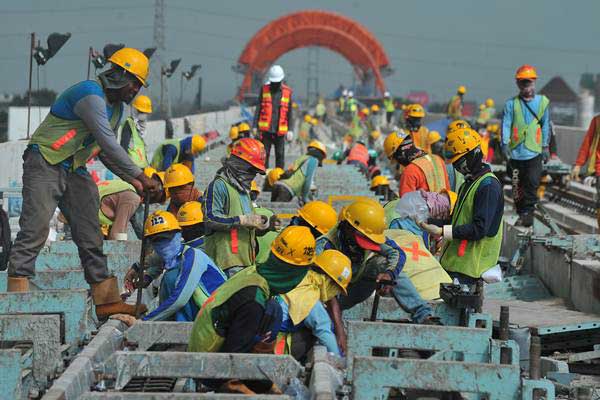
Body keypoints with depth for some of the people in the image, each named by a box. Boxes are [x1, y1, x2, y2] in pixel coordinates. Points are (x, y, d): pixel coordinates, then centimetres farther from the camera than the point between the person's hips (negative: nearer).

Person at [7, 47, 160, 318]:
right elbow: (108, 142, -24)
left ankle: (107, 300, 6)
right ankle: (17, 293, -13)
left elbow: (104, 151, 21)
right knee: (36, 228, -15)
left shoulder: (117, 108, 14)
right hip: (45, 164, -9)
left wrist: (131, 180, 10)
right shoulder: (90, 94, -18)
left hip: (75, 172, 9)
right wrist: (140, 176, -22)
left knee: (90, 235, 5)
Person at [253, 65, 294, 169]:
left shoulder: (287, 92, 3)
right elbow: (258, 109, 7)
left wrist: (290, 130, 1)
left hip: (280, 130, 0)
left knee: (280, 155, 1)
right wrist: (255, 126, 2)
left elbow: (289, 113, 6)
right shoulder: (264, 89, 5)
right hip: (266, 130, 0)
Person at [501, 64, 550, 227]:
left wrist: (545, 146, 9)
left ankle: (528, 213, -6)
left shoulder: (542, 102, 5)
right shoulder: (511, 103, 2)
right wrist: (505, 143, -16)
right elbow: (506, 124, -3)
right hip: (516, 151, 1)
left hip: (534, 152, -1)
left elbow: (545, 125, 11)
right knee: (517, 186, 8)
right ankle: (521, 214, 22)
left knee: (532, 183, -11)